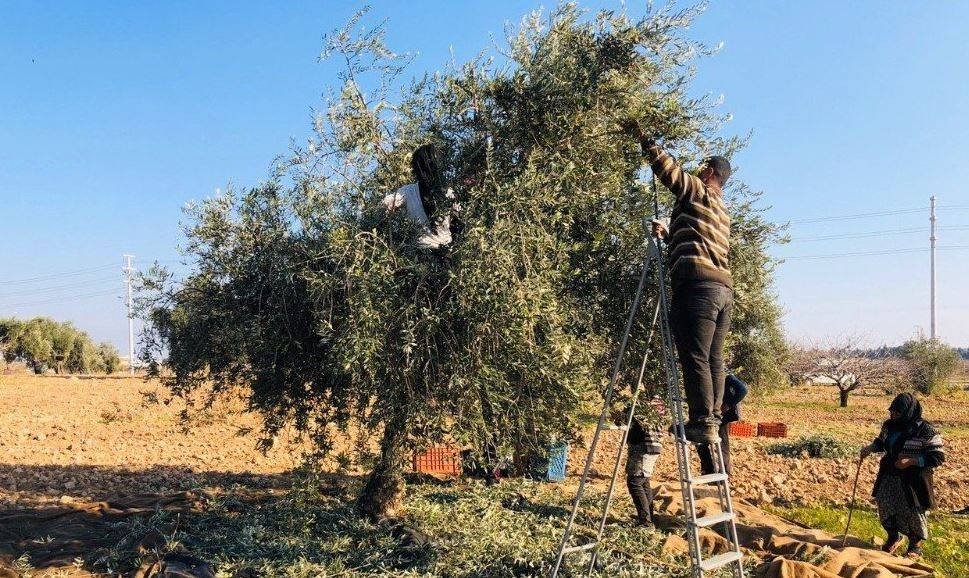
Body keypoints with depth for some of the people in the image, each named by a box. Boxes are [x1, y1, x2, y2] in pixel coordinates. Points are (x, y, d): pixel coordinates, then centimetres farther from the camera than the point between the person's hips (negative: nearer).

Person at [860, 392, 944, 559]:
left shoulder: (925, 431, -21)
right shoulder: (889, 425, -2)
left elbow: (938, 457, -18)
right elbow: (881, 442, 17)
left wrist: (911, 461, -26)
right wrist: (870, 447, -4)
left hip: (913, 481, -5)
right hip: (889, 477, 5)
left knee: (914, 513, 10)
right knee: (886, 508, 11)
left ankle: (916, 545, 35)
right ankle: (894, 537, 38)